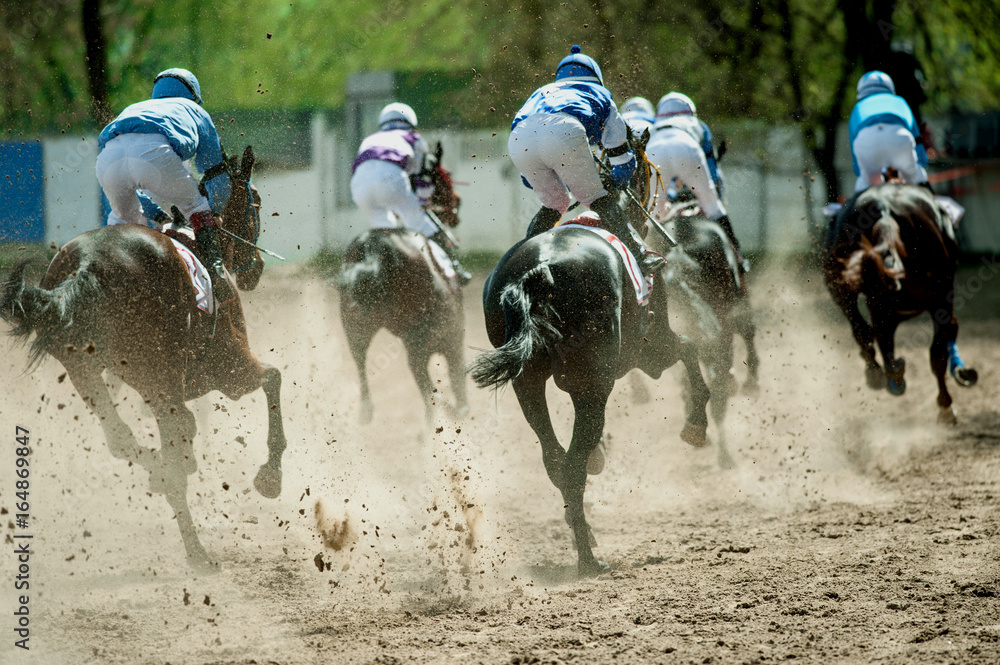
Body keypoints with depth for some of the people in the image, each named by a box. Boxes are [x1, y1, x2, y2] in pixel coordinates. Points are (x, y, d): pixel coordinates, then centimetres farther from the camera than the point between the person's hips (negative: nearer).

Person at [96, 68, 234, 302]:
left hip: (109, 155, 4)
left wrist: (158, 216, 53)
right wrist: (213, 217, 58)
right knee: (195, 208, 20)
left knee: (123, 219, 32)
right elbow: (217, 177, 42)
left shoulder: (133, 109, 49)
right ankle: (214, 272, 6)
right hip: (155, 152, -4)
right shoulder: (195, 112, 39)